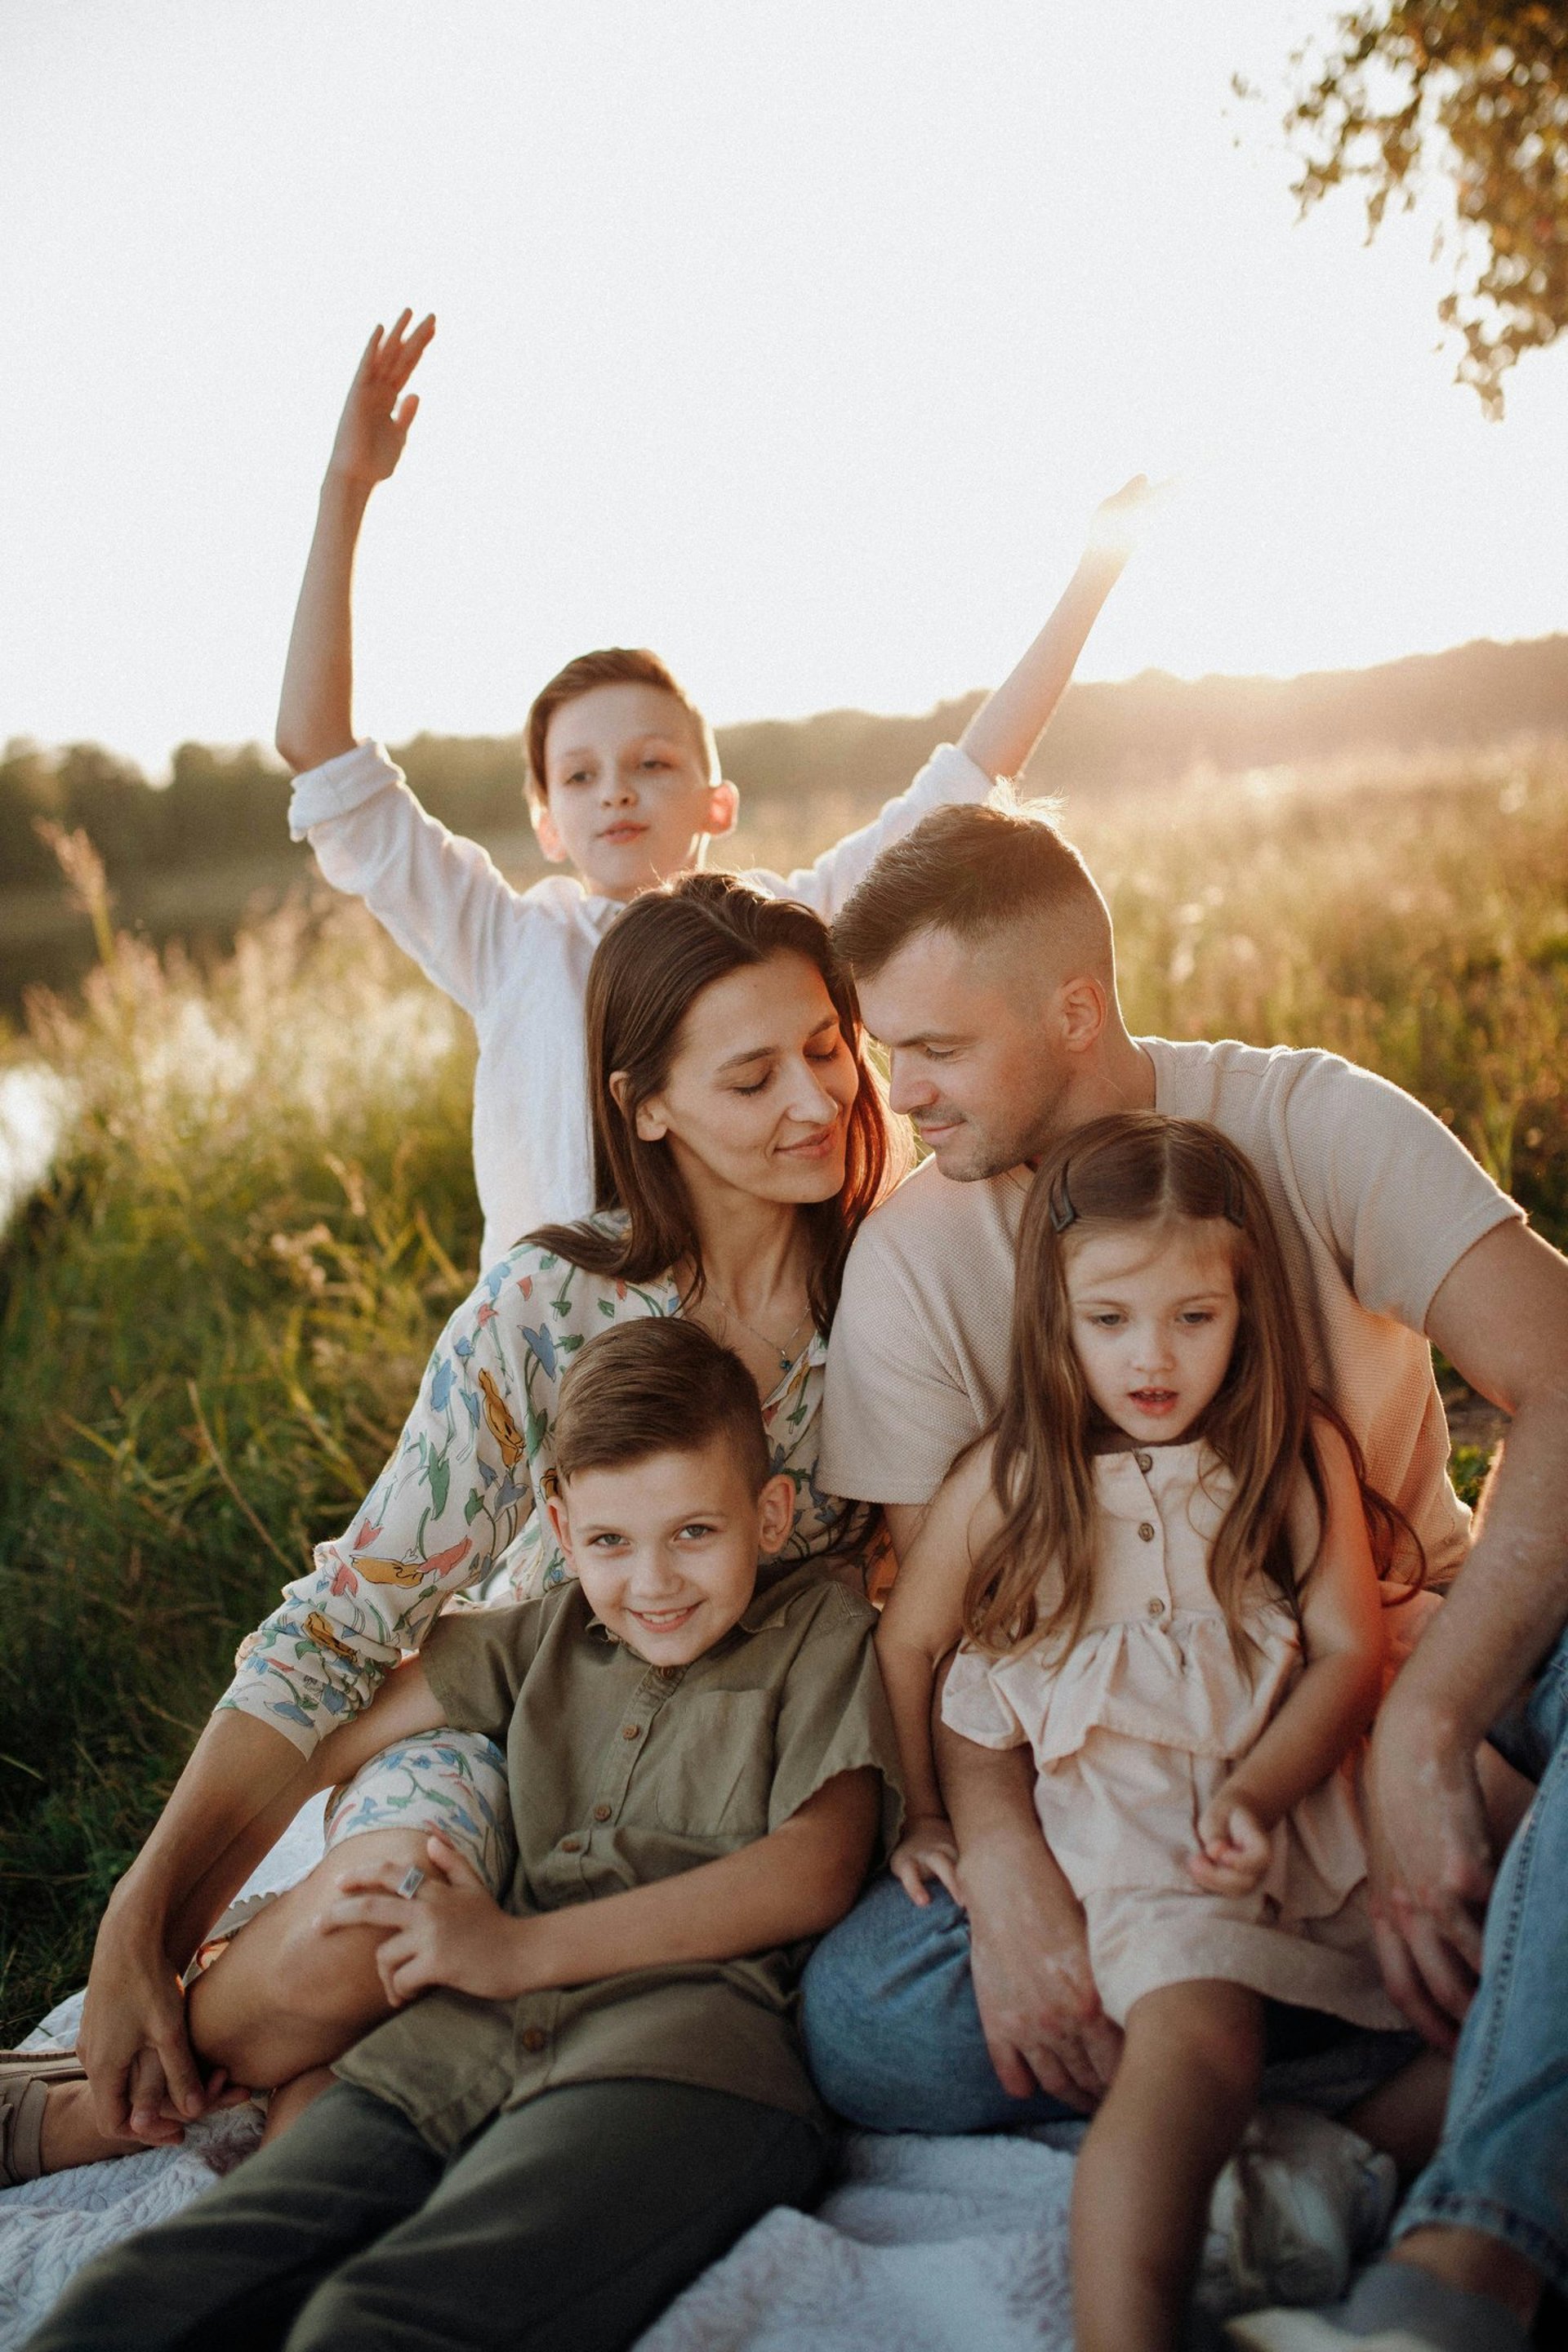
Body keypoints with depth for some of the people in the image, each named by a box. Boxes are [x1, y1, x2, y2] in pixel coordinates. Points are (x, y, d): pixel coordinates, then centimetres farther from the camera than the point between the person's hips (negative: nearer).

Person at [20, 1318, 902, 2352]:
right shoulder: (549, 1635, 28)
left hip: (678, 2046, -5)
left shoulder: (823, 1635, 14)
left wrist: (521, 1948, -4)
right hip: (460, 2052, 5)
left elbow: (816, 1870, -1)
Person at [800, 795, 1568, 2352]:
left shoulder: (1305, 1121, -12)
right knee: (862, 2019, -24)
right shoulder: (908, 1258, -6)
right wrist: (1003, 1868, -26)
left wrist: (1421, 1733, -33)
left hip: (1412, 1644, -2)